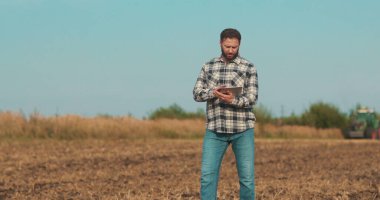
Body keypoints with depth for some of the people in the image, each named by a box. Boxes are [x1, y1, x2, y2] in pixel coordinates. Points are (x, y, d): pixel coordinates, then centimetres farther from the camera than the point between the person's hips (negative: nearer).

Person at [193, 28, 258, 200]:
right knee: (207, 175, -7)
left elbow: (252, 98, -7)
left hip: (242, 129, -1)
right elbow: (197, 93, 4)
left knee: (247, 177, 0)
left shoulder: (249, 68, 2)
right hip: (215, 129, 1)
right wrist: (213, 93, -17)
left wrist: (233, 100, -26)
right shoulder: (208, 66, 10)